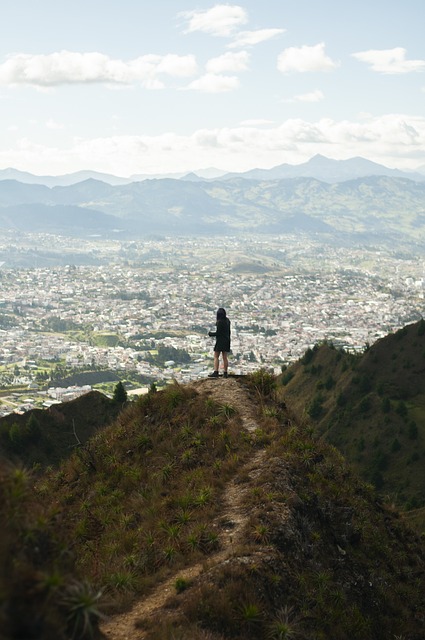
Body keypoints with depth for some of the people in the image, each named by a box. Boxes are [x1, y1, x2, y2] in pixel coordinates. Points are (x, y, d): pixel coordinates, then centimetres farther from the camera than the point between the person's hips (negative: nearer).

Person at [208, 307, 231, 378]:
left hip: (220, 340, -8)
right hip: (226, 340, 8)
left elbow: (218, 333, -16)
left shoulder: (220, 322, -17)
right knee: (225, 357, 10)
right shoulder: (227, 321, 6)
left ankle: (216, 372, -13)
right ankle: (225, 373, 10)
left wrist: (210, 333, 0)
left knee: (216, 357, -5)